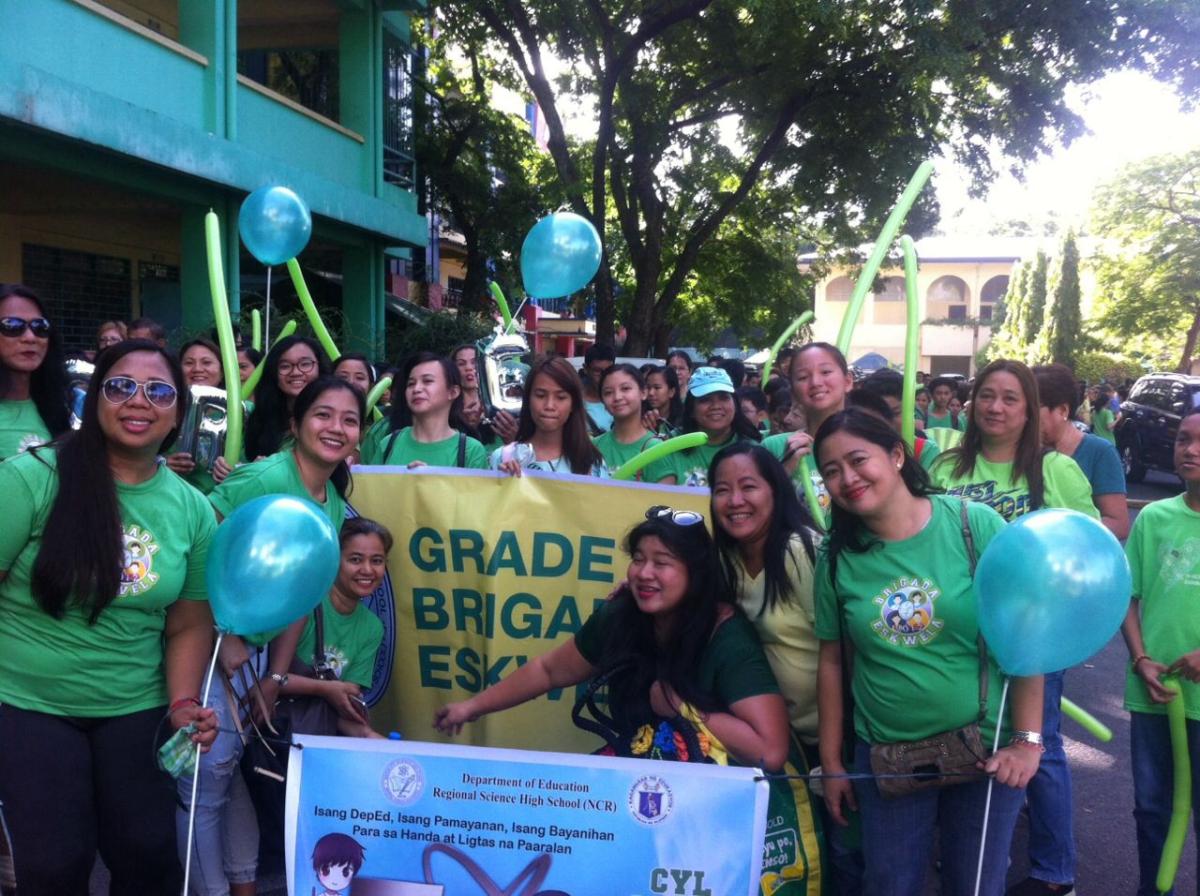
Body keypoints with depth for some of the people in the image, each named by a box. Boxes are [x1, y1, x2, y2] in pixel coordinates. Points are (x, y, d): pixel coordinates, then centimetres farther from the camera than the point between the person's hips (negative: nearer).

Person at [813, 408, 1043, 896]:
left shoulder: (975, 525, -12)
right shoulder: (837, 556, -4)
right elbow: (832, 660, 2)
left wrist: (1027, 739, -12)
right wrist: (831, 764, 5)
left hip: (985, 749, -2)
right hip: (884, 756, 2)